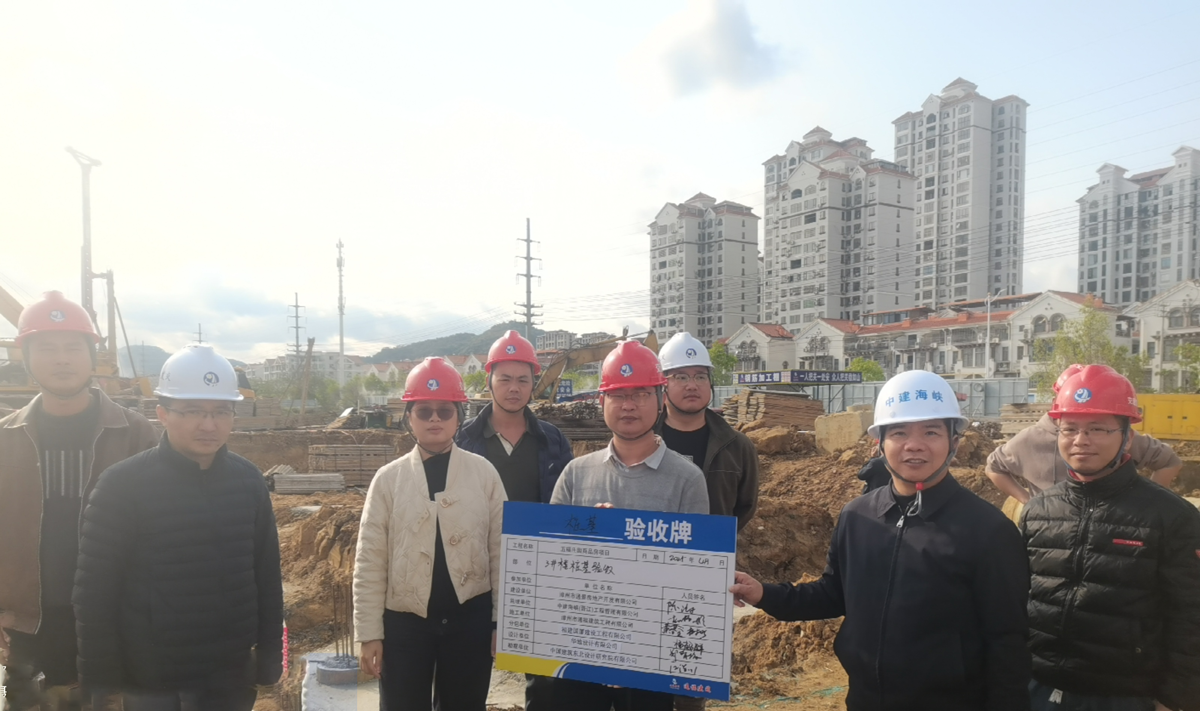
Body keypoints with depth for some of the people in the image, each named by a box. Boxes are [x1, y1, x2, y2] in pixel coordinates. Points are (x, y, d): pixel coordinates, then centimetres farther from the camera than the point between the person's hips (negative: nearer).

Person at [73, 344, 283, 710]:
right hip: (151, 677, -3)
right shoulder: (122, 484, -10)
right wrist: (100, 678, -8)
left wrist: (269, 657, 4)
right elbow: (95, 590, -9)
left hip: (231, 672, 3)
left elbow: (267, 577, 4)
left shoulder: (248, 481, -1)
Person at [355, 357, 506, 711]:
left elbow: (500, 550, 1)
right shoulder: (389, 479, -2)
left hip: (469, 618, 0)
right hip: (404, 622, 0)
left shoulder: (484, 473, -2)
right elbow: (370, 563, -1)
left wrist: (503, 620, 1)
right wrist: (370, 632, -3)